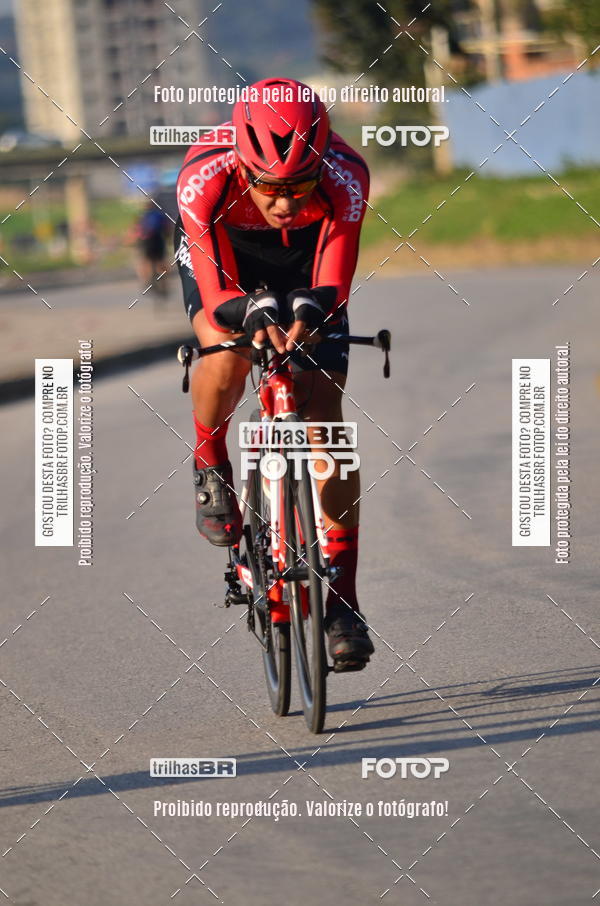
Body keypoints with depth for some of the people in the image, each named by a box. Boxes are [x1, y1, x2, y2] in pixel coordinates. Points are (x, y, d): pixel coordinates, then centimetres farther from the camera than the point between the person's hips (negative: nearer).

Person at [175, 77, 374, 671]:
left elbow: (333, 286, -31)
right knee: (227, 353, -34)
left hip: (303, 261, 1)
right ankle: (210, 467, -1)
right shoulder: (205, 179, -38)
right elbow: (216, 291, -36)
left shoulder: (346, 177, -36)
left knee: (326, 418, -10)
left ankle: (343, 601, -5)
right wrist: (255, 313, -57)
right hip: (223, 259, -1)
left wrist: (308, 310, -53)